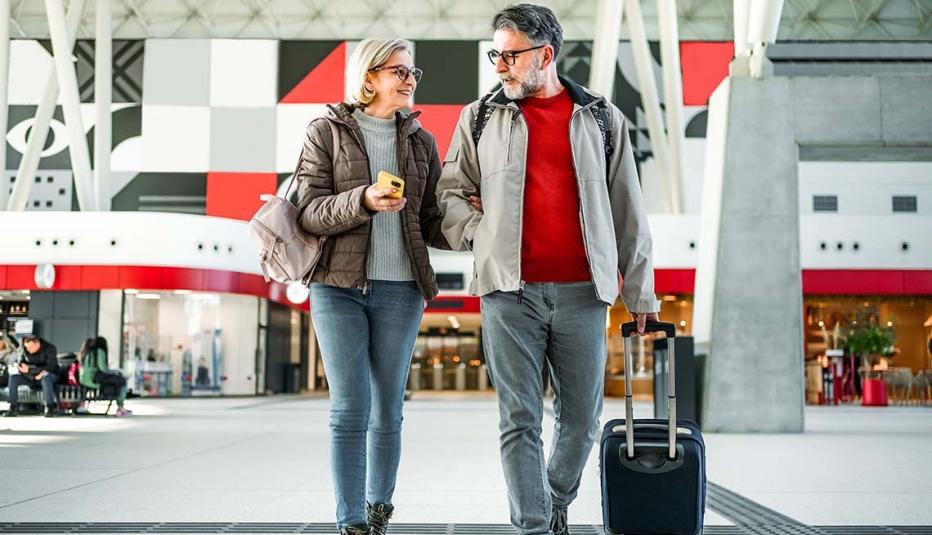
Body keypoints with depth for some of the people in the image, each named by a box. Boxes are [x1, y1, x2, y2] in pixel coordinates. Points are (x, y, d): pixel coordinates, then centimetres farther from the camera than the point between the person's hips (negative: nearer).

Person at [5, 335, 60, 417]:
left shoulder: (50, 349, -19)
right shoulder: (26, 350, -4)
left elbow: (49, 368, -24)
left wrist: (29, 369, -32)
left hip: (50, 375, -5)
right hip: (31, 376, 5)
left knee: (45, 378, -41)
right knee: (13, 378, -17)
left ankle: (50, 407, -36)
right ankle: (13, 408, -15)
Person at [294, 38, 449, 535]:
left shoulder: (420, 140, 12)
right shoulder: (327, 132, 3)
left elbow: (431, 223, 11)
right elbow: (308, 211, -5)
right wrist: (362, 201, -21)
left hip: (400, 290, 3)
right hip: (339, 288, -3)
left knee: (388, 411, 8)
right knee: (350, 410, -6)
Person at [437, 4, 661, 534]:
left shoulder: (601, 118, 9)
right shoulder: (481, 118, 9)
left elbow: (629, 213, 10)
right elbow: (451, 193, 16)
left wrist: (641, 294, 8)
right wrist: (483, 236, -2)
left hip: (582, 292, 1)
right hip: (510, 291, 0)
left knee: (581, 419, 8)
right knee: (520, 421, -3)